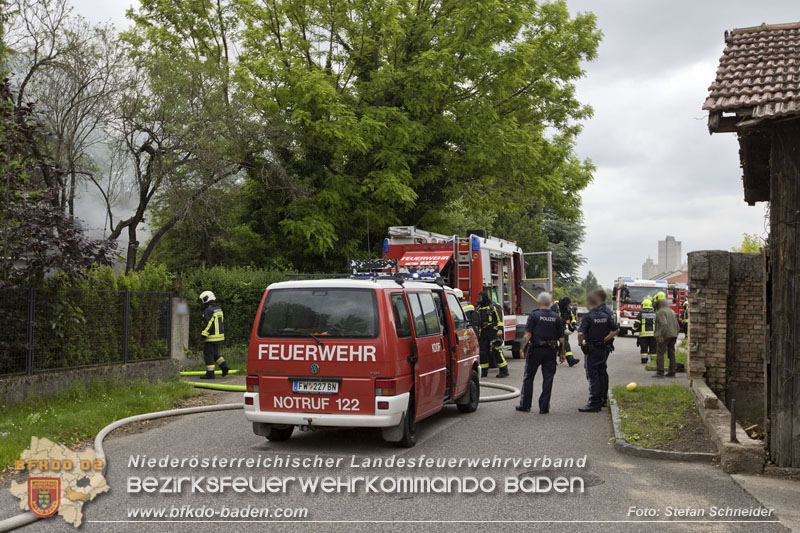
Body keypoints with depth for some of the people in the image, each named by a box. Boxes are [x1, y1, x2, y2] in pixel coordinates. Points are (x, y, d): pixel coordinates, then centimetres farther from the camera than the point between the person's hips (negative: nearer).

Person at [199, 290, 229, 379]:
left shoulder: (208, 310, -16)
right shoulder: (218, 308, 13)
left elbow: (208, 324, -23)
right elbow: (222, 322, 19)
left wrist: (204, 335, -23)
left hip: (212, 338, -9)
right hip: (220, 336, 9)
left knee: (208, 355, -1)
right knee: (215, 354, 20)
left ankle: (210, 373, 0)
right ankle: (224, 366, 8)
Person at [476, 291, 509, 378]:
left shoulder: (494, 306, -3)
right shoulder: (479, 308, 16)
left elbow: (500, 318, -9)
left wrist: (500, 329, -19)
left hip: (494, 332, -6)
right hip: (484, 333, 6)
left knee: (496, 351, -9)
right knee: (483, 351, 4)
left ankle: (504, 371, -4)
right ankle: (484, 371, 13)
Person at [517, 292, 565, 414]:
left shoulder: (534, 315, -6)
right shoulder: (556, 317, 4)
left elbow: (527, 335, -12)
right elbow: (562, 338, 4)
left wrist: (523, 349, -4)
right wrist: (562, 353, 12)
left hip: (535, 350, -2)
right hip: (551, 351, 3)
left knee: (528, 377, 9)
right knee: (548, 378, 7)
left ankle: (525, 405, 13)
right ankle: (544, 407, 6)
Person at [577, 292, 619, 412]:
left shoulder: (587, 317, -15)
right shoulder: (606, 316, 4)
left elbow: (581, 333, -24)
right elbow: (616, 330, 9)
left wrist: (581, 343, -7)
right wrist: (605, 339, 11)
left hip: (592, 350, -6)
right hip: (604, 348, 6)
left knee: (593, 376, -3)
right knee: (602, 373, 16)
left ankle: (593, 403, -4)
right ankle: (602, 399, 26)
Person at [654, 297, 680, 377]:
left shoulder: (661, 312, -7)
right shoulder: (672, 312, 17)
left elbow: (664, 323, -21)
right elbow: (677, 325, 16)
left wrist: (660, 335, -22)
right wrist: (675, 335, 20)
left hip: (664, 336, -8)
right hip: (673, 335, 8)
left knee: (660, 354, -6)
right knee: (671, 354, 9)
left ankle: (660, 372, -12)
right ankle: (672, 372, 9)